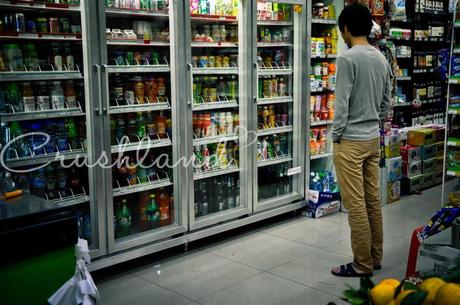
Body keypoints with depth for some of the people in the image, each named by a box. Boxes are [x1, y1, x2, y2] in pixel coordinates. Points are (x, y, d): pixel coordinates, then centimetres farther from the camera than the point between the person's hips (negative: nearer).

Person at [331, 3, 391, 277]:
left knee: (356, 204, -1)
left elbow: (342, 103, -16)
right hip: (374, 138, 8)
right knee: (373, 200, 13)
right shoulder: (382, 59, 9)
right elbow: (387, 103, 14)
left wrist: (336, 136, -7)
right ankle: (375, 257, 23)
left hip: (351, 140, -8)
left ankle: (363, 264, 8)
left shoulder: (348, 58, -15)